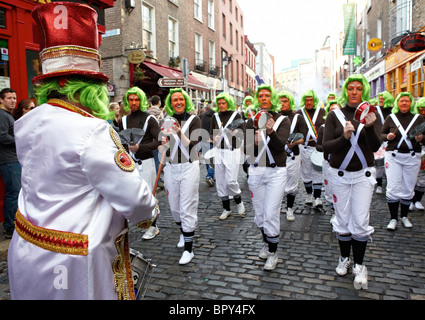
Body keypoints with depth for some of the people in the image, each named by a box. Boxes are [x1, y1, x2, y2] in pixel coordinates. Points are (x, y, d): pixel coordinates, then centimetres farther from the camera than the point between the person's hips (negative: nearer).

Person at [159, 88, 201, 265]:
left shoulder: (194, 120, -4)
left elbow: (192, 146, -14)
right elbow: (161, 150, 7)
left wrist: (180, 133, -29)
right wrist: (163, 143, -15)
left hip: (189, 167, -4)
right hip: (171, 168, 4)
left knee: (187, 209, -4)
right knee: (174, 208, 15)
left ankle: (188, 249, 7)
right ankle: (183, 233, 43)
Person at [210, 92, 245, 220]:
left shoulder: (236, 115, -2)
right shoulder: (215, 116, 9)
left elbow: (241, 133, -4)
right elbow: (211, 133, 12)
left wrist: (235, 132, -24)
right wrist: (215, 137, -10)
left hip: (232, 151, -4)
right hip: (219, 151, 4)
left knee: (231, 181, -11)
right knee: (220, 182, 5)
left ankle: (239, 201, 18)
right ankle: (226, 209, 20)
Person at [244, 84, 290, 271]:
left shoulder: (283, 120, 1)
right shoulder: (252, 121, 6)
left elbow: (280, 146, -16)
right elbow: (247, 151, -1)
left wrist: (271, 132, -34)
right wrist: (254, 142, -22)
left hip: (276, 172, -3)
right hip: (256, 171, 3)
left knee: (271, 214, -6)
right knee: (259, 213, 11)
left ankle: (273, 252, 11)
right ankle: (266, 242, 34)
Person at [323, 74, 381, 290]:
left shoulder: (370, 114, 1)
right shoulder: (334, 115, -1)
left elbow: (375, 146, -10)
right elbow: (326, 147, -9)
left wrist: (370, 127, -28)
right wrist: (344, 137, -26)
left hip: (363, 174, 0)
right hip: (339, 173, 0)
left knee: (361, 221, -2)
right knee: (342, 219, 8)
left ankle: (359, 266, 13)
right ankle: (344, 259, 27)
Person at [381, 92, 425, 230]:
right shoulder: (390, 118, 4)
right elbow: (381, 134, 10)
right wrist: (388, 136, -12)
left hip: (412, 157, 1)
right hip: (393, 156, -1)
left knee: (408, 189, 8)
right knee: (393, 188, -5)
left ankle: (404, 216, 26)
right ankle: (393, 219, 7)